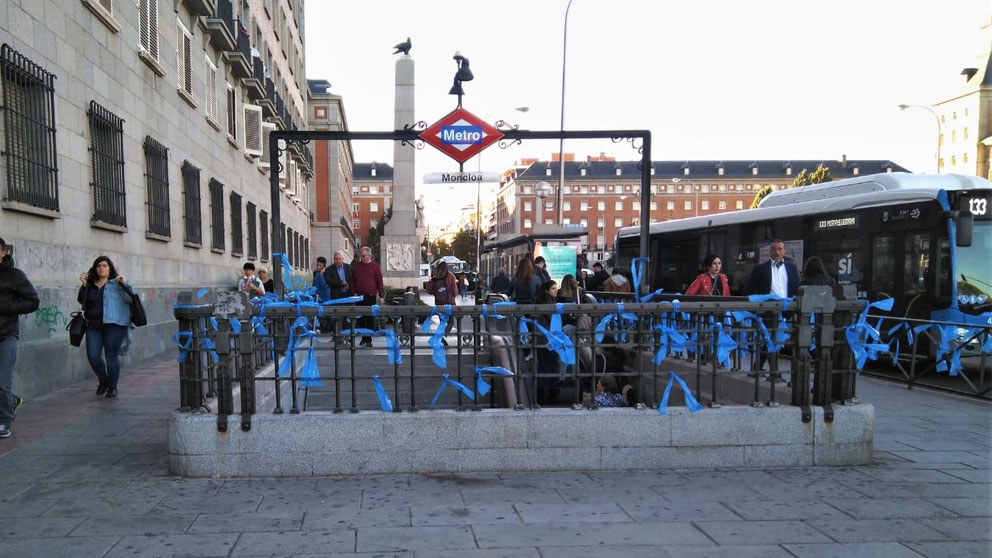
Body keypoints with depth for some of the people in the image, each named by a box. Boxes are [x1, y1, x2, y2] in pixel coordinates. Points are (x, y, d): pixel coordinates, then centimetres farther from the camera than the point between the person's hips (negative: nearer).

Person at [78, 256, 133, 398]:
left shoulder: (116, 284, 3)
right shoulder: (90, 285, 15)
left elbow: (129, 298, -7)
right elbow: (82, 300, 5)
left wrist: (125, 284, -20)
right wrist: (83, 285, -4)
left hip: (114, 325, -4)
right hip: (93, 327, 4)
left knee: (112, 357, -1)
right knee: (93, 356, -3)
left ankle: (112, 386, 14)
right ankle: (103, 381, 21)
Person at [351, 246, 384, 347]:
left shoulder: (375, 266, 1)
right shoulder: (356, 266, 9)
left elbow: (380, 282, 0)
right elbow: (352, 281, 12)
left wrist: (381, 296, -4)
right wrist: (354, 292, 1)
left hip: (371, 297, -3)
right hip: (359, 297, 3)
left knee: (370, 319, -1)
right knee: (361, 318, 4)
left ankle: (369, 339, 5)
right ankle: (363, 338, 14)